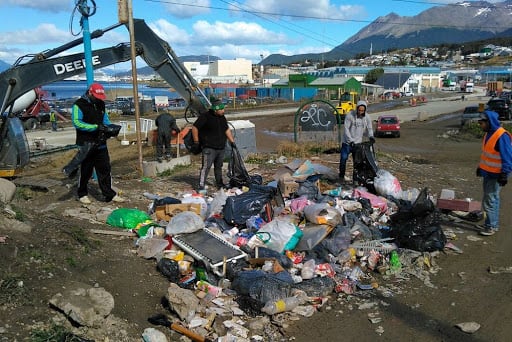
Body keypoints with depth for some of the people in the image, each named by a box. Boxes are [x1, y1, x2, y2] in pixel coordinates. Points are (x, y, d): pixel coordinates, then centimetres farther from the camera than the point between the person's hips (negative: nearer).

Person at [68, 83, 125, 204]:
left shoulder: (100, 104, 13)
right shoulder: (79, 105, -9)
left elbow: (106, 120, 21)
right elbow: (76, 122, -18)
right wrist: (96, 127, -24)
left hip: (101, 144, 6)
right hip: (86, 144, -6)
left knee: (105, 169, 6)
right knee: (85, 170, 3)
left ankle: (109, 194, 10)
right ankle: (82, 194, 20)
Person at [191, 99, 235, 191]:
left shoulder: (222, 118, 11)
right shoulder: (205, 117, -12)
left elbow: (227, 130, 22)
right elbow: (194, 127, -10)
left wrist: (232, 141, 18)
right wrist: (196, 142, -10)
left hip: (221, 148, 7)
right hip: (209, 148, -7)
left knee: (219, 166, 18)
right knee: (206, 167, -11)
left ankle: (219, 183, 32)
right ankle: (201, 185, -10)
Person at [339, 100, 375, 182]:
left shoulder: (367, 117, -1)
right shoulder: (350, 115, -13)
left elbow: (369, 128, 7)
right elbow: (346, 129, -13)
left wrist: (371, 136, -14)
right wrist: (350, 140, -20)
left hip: (358, 142, 3)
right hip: (347, 142, -3)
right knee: (343, 158, -2)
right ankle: (341, 176, 9)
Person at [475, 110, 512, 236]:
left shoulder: (501, 136, -21)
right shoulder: (489, 133, 8)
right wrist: (480, 167, 22)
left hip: (496, 175, -9)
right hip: (488, 173, 9)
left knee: (489, 200, -5)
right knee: (493, 199, 17)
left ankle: (491, 227, 5)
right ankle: (494, 224, 29)